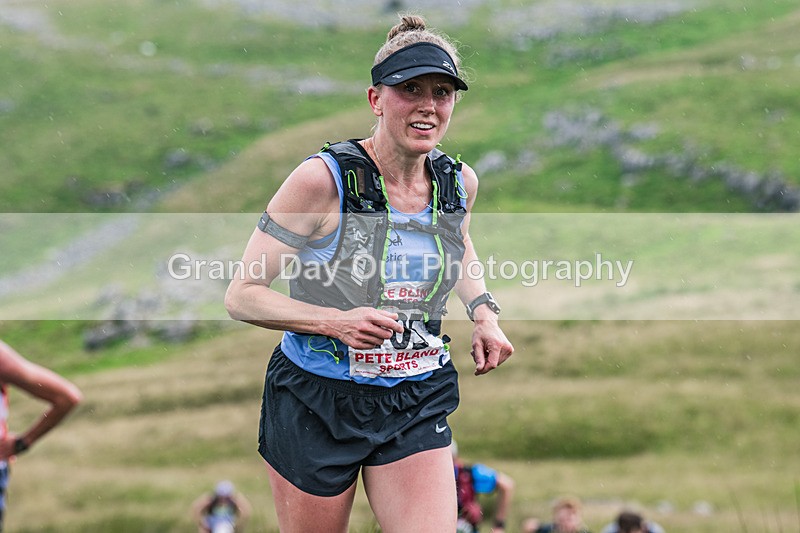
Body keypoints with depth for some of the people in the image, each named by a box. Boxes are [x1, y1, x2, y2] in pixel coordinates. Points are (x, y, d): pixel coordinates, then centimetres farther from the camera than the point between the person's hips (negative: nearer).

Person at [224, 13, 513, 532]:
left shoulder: (461, 182, -1)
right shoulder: (322, 180, -17)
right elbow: (242, 295, -15)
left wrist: (483, 313, 7)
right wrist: (336, 323, -29)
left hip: (417, 405, 3)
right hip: (316, 401, -3)